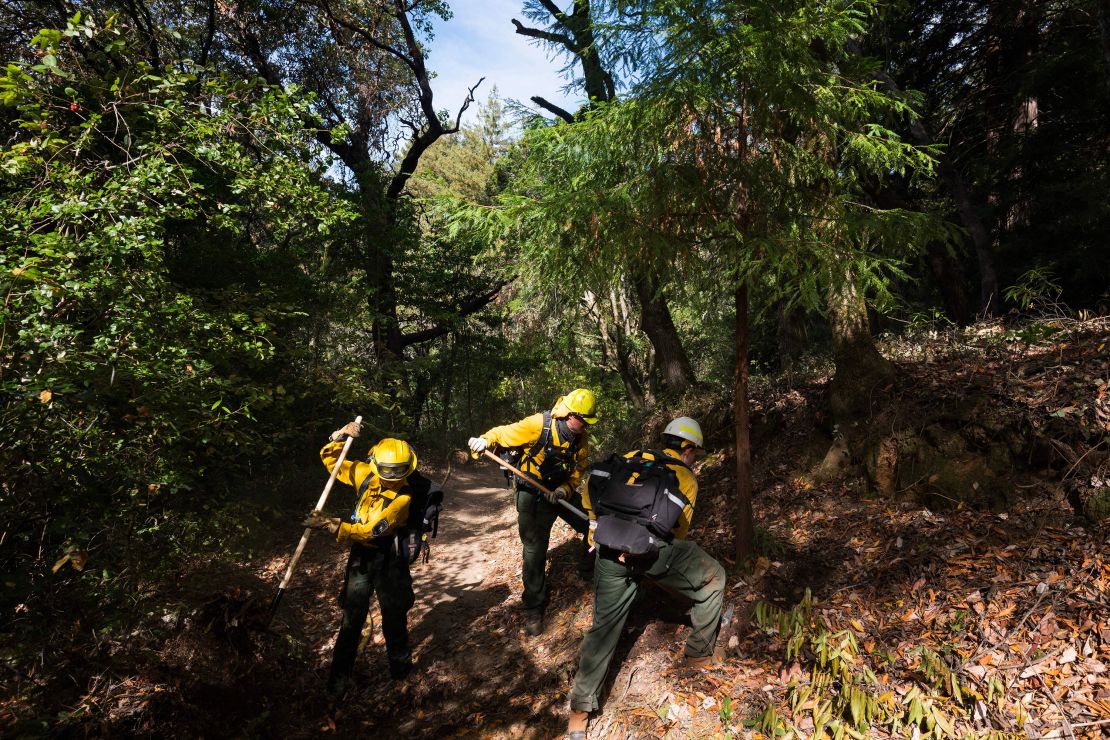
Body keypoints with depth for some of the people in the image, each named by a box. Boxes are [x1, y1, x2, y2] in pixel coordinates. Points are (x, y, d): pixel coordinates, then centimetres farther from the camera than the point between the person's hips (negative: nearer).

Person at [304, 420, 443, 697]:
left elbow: (370, 532, -28)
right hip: (361, 555, 4)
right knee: (352, 618, 5)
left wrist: (330, 525, -33)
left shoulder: (404, 497, -22)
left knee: (394, 616, 13)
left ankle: (400, 663, 37)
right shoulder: (365, 474, -6)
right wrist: (340, 437, -14)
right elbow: (329, 459, 4)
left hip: (389, 560, -3)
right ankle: (339, 676, 19)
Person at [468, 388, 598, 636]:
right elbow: (503, 434, -17)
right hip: (532, 493, -5)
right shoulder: (539, 425, -24)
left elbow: (577, 471, 0)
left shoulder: (581, 439, -7)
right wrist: (485, 440, -36)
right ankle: (533, 610, 14)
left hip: (561, 491, 5)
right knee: (534, 550, -2)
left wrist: (565, 489, -19)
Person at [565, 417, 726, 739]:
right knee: (714, 578, 24)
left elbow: (590, 499, 23)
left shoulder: (631, 458, 25)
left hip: (608, 550, 4)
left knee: (604, 626, 18)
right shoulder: (686, 476, 17)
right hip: (651, 551, -3)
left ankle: (580, 710, 21)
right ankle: (699, 654, 35)